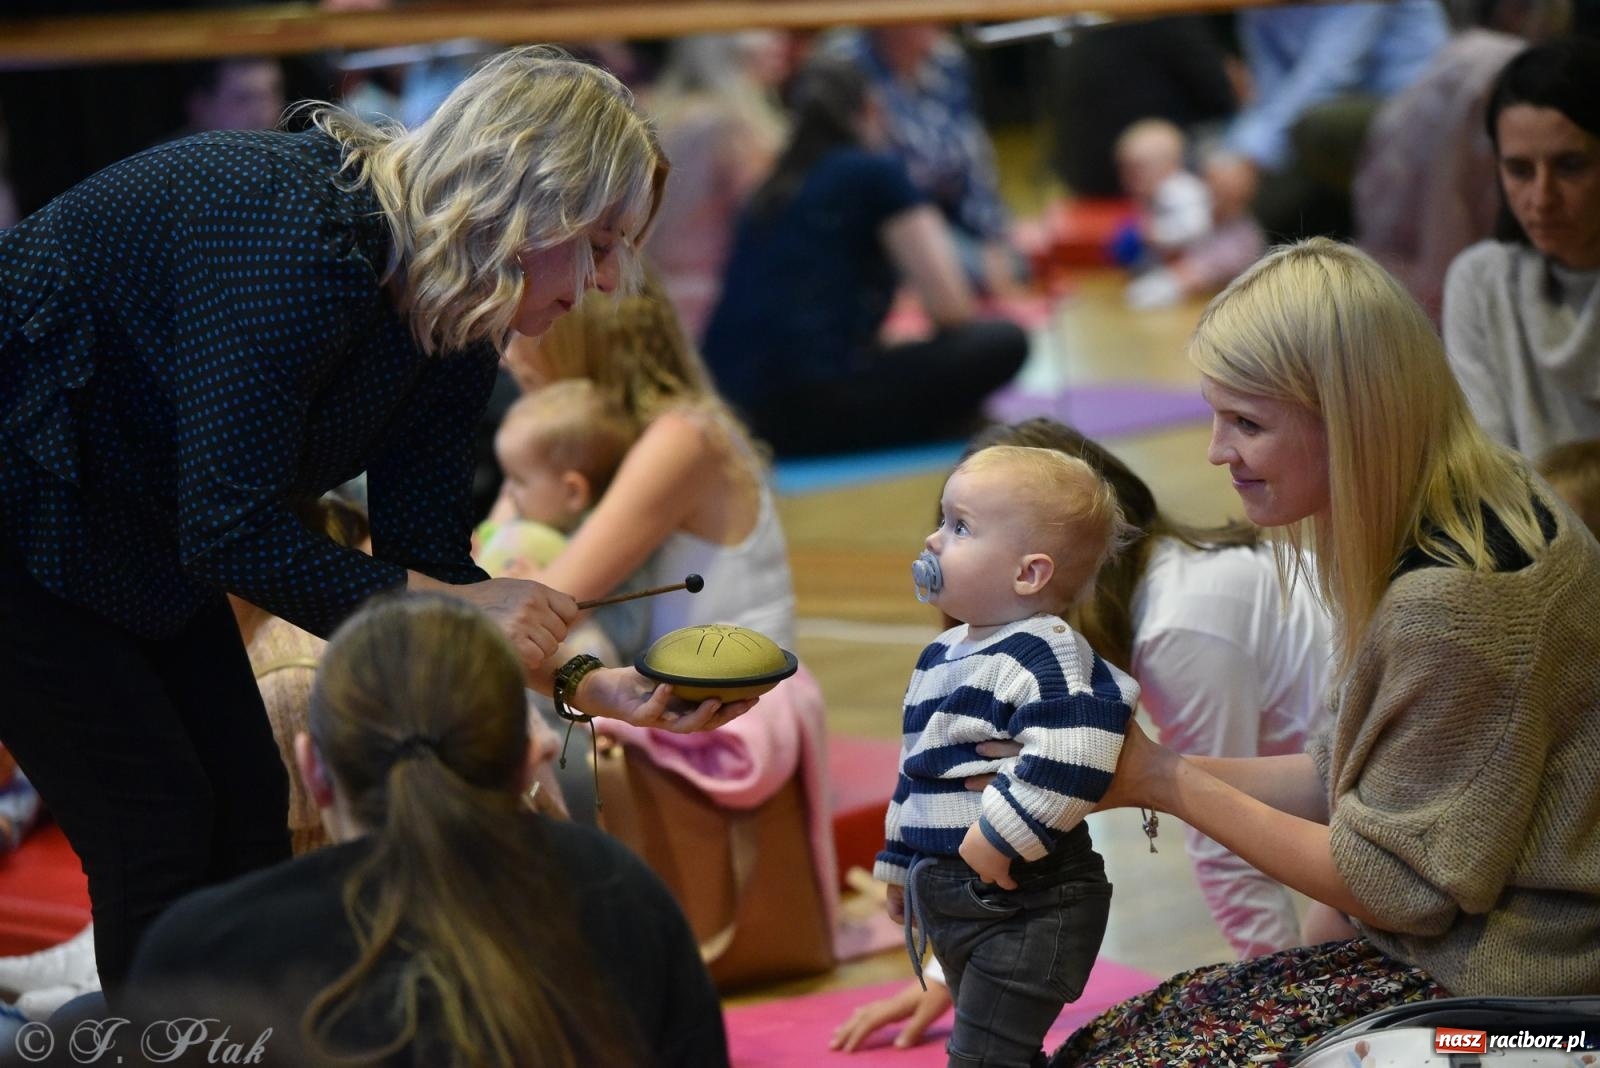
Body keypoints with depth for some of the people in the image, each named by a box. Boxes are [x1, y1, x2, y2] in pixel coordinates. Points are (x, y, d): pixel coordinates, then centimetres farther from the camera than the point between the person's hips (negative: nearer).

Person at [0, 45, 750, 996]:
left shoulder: (452, 344, -4)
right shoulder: (299, 233, -32)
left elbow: (427, 558, -3)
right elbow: (231, 531, -32)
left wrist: (589, 684, -16)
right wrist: (448, 603, -29)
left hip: (135, 536, 9)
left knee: (245, 801, 5)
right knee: (157, 815, -10)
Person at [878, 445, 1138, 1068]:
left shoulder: (1044, 652, -18)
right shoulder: (941, 657, 13)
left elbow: (1071, 749, -33)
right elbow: (915, 771, 24)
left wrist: (1000, 837, -30)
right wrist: (898, 865, 29)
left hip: (1026, 904, -10)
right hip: (951, 897, 10)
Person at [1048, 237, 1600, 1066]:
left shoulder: (1452, 607, -24)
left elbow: (1397, 888, -17)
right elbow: (1353, 780, 12)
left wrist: (1164, 781, -9)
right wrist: (1141, 766, 2)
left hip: (1505, 993, -10)